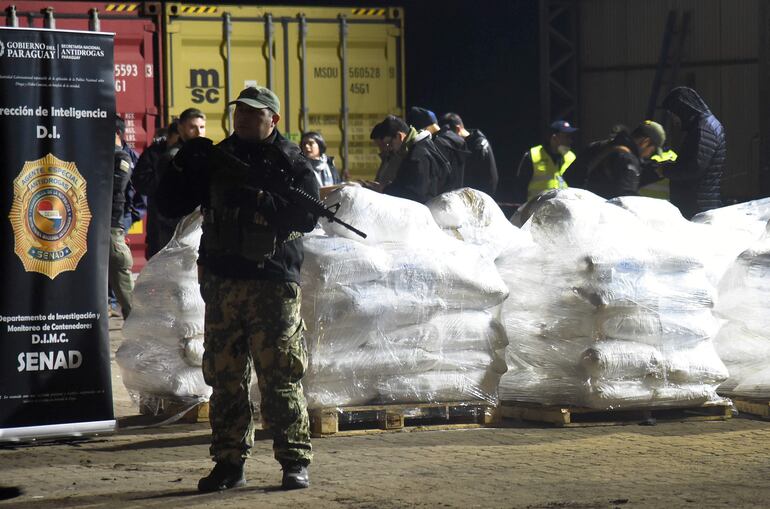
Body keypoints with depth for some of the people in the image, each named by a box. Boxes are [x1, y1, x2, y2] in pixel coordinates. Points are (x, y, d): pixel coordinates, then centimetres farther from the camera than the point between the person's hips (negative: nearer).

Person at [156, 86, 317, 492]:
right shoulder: (214, 159, 13)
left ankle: (294, 462, -1)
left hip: (273, 281, -4)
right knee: (224, 376, 6)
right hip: (222, 281, 4)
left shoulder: (291, 163, 3)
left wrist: (259, 200, -19)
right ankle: (228, 462, 12)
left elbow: (307, 216, -10)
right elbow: (169, 205, 11)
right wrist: (182, 166, -5)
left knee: (280, 375, -5)